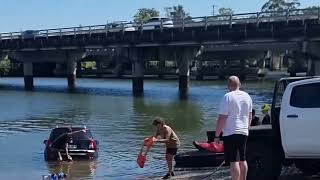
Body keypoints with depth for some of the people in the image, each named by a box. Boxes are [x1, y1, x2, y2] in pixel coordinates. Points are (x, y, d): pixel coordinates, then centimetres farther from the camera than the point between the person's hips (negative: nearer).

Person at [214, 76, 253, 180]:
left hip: (230, 133, -7)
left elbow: (222, 118, -16)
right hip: (244, 132, 7)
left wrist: (217, 135, -11)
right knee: (242, 160, 16)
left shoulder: (227, 97, -13)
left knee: (234, 161, -8)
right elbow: (250, 116, 18)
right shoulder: (247, 96, 9)